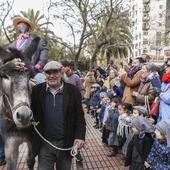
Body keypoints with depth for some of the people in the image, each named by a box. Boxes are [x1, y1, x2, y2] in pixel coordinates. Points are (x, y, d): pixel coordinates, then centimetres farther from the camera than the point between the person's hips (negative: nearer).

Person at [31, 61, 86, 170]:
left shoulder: (73, 91, -5)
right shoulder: (37, 90, -2)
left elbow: (80, 117, -4)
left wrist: (80, 136, -13)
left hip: (66, 143, 0)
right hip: (44, 143, 0)